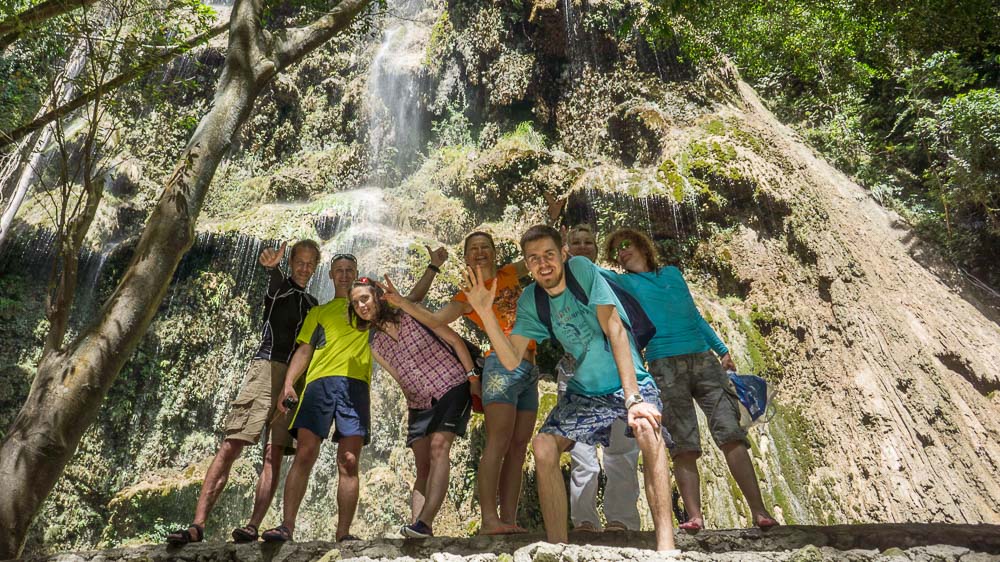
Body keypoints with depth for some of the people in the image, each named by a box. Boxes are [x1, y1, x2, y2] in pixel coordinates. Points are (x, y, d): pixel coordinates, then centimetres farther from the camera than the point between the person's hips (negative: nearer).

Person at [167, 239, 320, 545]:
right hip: (267, 367, -4)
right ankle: (198, 525, -8)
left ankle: (252, 527, -6)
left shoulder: (313, 305, 22)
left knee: (274, 456, -4)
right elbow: (276, 282, -19)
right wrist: (272, 267, -41)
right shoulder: (280, 287, 8)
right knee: (230, 446, -9)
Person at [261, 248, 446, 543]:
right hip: (319, 383, 1)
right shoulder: (318, 312, 26)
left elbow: (412, 300, 22)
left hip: (355, 385, -1)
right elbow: (304, 351, 16)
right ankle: (286, 526, -6)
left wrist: (433, 267, 15)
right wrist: (288, 384, 2)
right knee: (304, 455, -10)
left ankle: (343, 534, -3)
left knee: (349, 463, -5)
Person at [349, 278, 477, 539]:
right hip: (419, 403, 5)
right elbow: (401, 379, 13)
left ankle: (424, 523, -30)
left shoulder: (412, 314, -5)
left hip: (453, 387, -5)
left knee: (439, 447, -24)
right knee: (423, 468, 2)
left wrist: (473, 376, -12)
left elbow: (455, 340, -6)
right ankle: (417, 529, -3)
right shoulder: (375, 345, 7)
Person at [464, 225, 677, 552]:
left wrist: (633, 398, -31)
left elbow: (614, 330, -24)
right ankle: (557, 547, -3)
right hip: (584, 390, 5)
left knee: (647, 428, -34)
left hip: (629, 381, -4)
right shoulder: (530, 300, -3)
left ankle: (665, 543, -29)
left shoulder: (582, 269, -17)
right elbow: (511, 360, -10)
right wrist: (486, 312, -22)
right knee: (543, 447, -15)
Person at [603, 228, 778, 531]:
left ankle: (759, 512, -3)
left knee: (731, 435, -6)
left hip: (704, 360, 3)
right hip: (664, 366, -2)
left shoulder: (673, 273, 22)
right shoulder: (623, 282, 13)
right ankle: (695, 517, -2)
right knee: (683, 446, -6)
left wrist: (722, 350, 23)